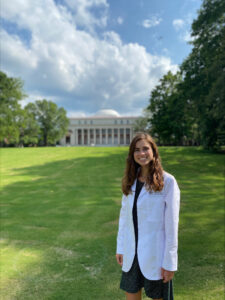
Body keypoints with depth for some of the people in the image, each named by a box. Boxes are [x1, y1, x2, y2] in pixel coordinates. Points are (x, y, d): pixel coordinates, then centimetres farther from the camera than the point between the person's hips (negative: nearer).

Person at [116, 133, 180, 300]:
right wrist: (120, 248, 8)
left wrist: (169, 262, -11)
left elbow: (171, 224, -12)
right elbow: (124, 216, 7)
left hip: (155, 255, -4)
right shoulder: (131, 181, 3)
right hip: (132, 254, 5)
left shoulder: (167, 182, -13)